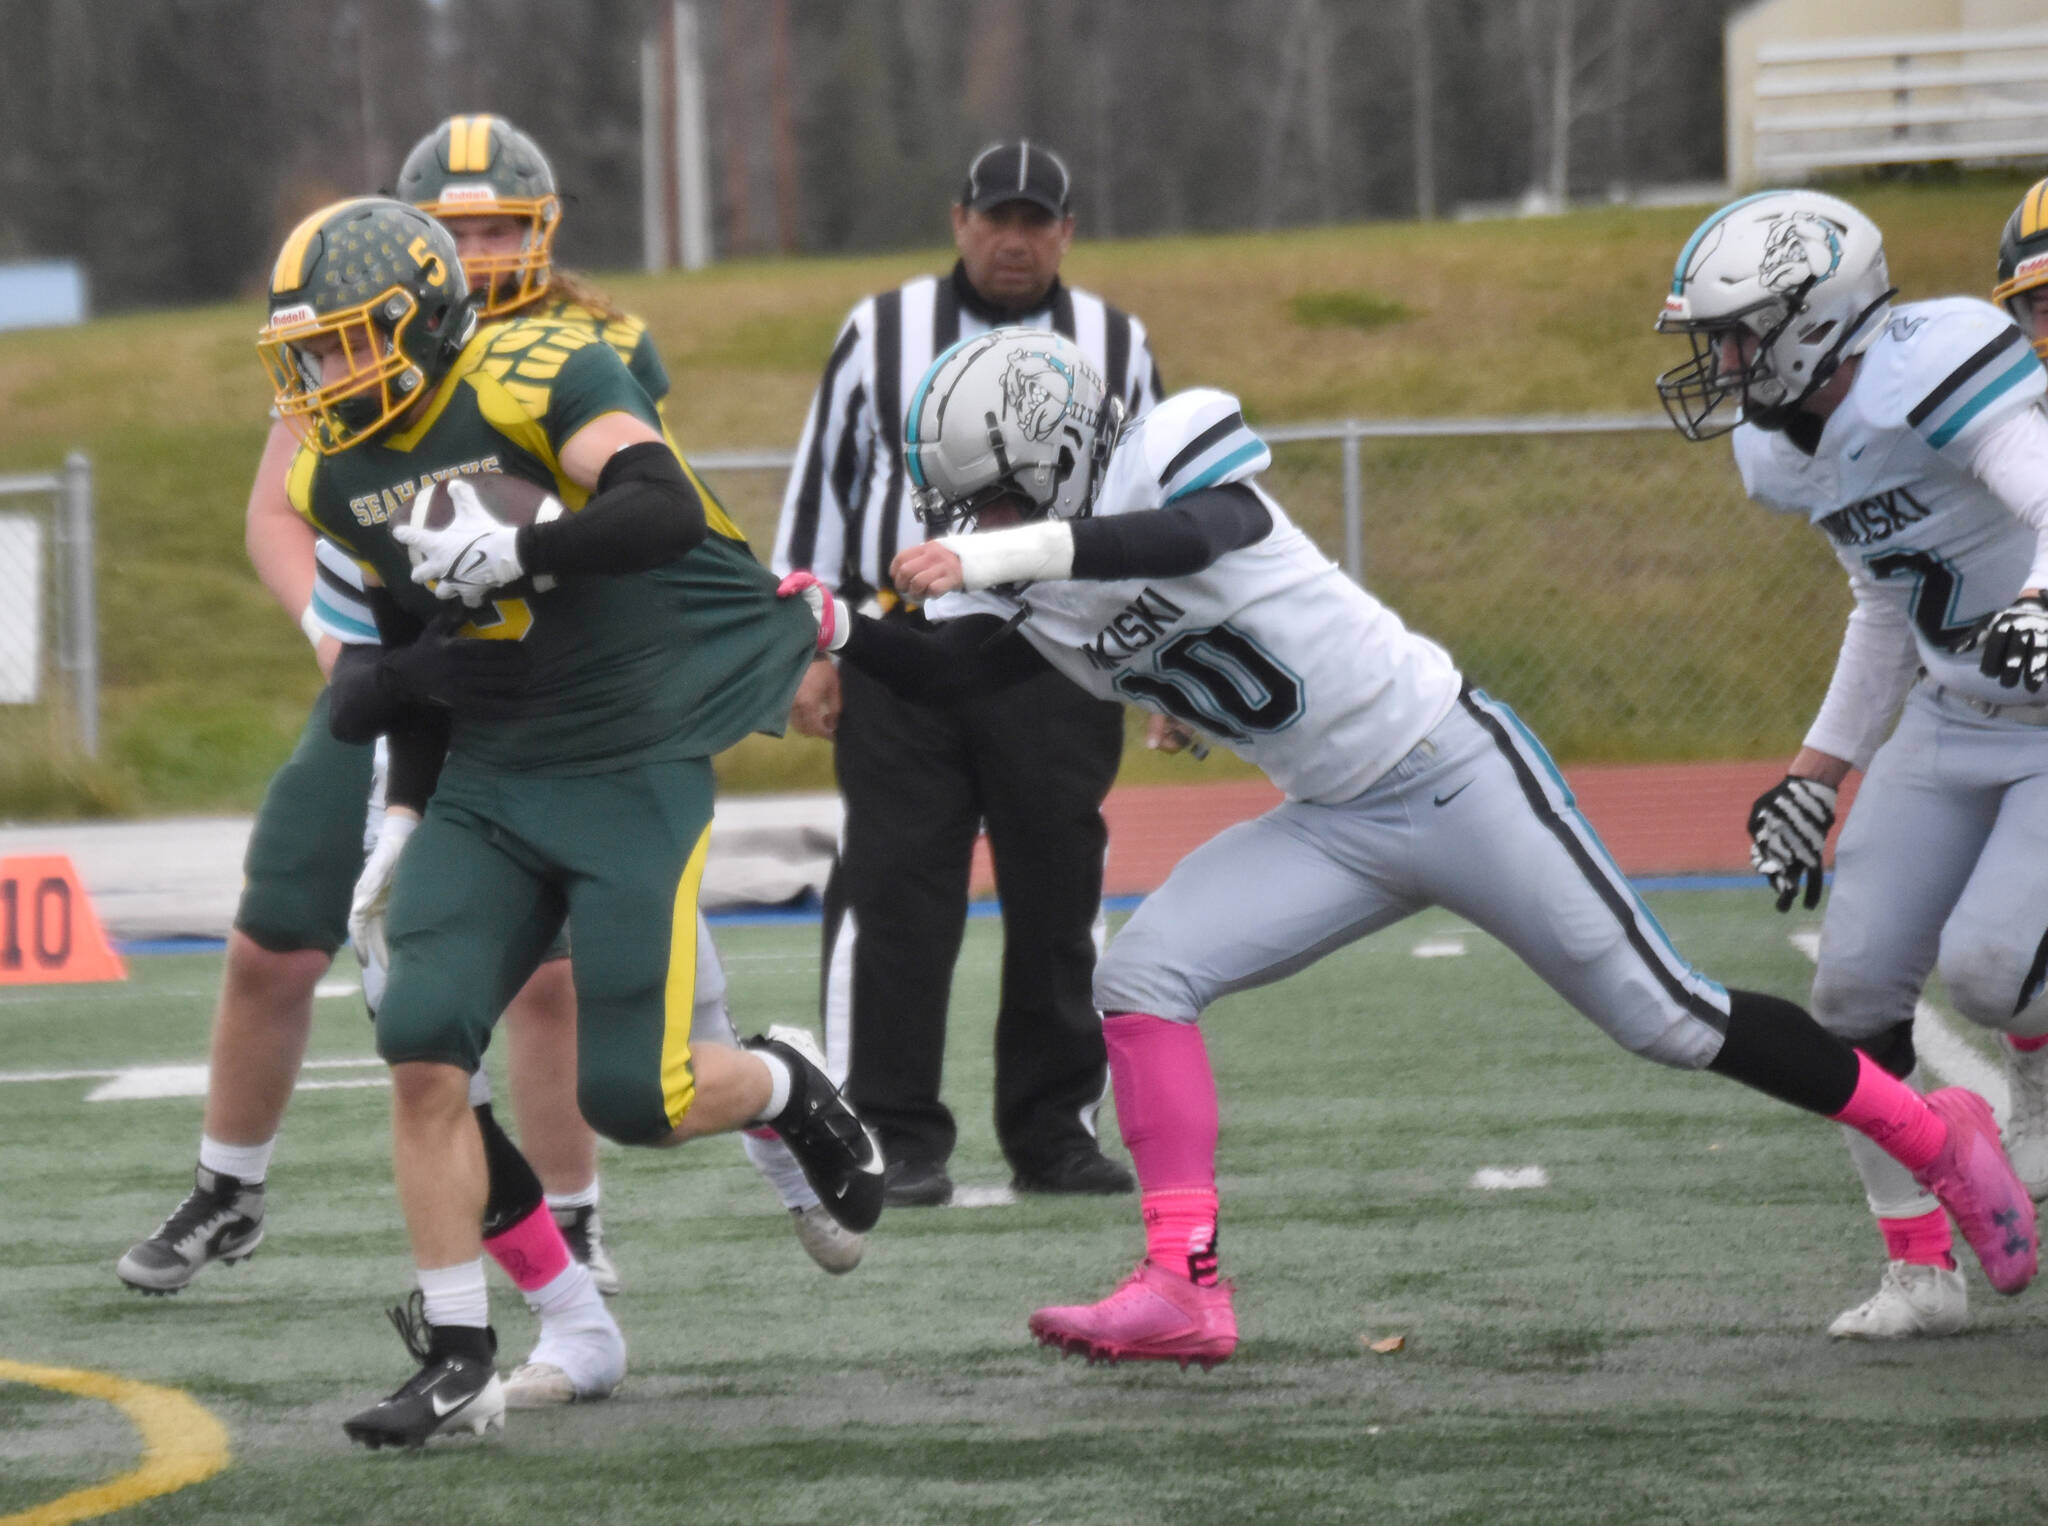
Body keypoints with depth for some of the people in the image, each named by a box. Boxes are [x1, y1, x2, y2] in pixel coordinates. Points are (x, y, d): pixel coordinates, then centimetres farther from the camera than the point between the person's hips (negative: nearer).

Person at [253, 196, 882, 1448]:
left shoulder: (539, 378, -18)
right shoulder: (339, 472, 5)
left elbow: (667, 514, -33)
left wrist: (511, 553, -42)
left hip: (638, 766, -6)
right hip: (490, 779, 6)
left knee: (630, 1096, -10)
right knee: (423, 1041, -12)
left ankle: (785, 1087, 25)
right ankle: (459, 1361, -4)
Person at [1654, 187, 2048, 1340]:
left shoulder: (1931, 373, -25)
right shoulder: (1789, 448, 4)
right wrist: (1818, 777, 19)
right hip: (1950, 724, 8)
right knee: (1857, 986, -2)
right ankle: (1923, 1272, 9)